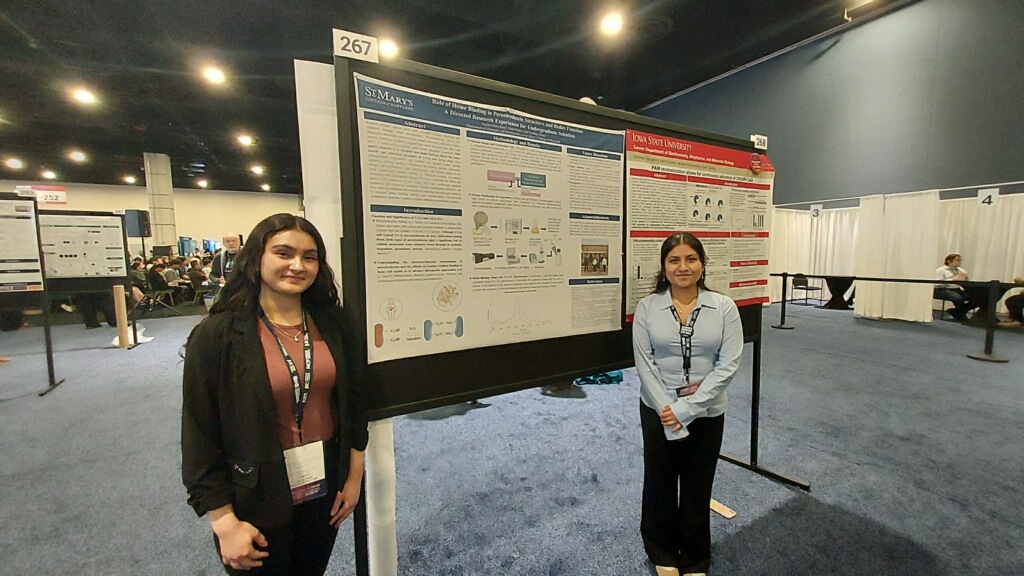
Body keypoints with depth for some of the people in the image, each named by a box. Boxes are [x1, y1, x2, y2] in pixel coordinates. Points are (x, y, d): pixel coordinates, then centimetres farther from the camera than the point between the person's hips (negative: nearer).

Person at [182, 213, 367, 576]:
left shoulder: (330, 325, -4)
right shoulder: (217, 335, -14)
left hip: (325, 489, 4)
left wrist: (354, 477, 2)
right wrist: (225, 523, -11)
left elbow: (354, 404, 2)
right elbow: (200, 436, -12)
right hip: (257, 499, -3)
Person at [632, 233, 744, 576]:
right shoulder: (647, 308, -7)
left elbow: (729, 364, -11)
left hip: (706, 413, 0)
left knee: (697, 488, 17)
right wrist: (668, 411, -14)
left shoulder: (724, 307, -6)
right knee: (659, 484, 15)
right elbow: (644, 364, -8)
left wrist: (686, 409, -16)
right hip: (658, 411, 0)